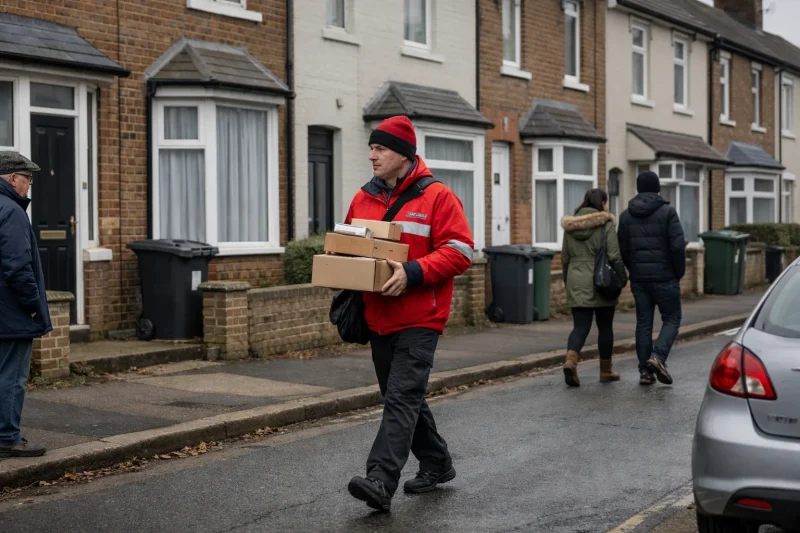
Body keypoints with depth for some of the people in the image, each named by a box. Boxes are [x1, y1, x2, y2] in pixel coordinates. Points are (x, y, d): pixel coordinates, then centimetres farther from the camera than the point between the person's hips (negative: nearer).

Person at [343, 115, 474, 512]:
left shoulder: (437, 197, -8)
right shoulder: (363, 199, 11)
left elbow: (459, 251, -14)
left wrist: (413, 272, -23)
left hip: (419, 319, -7)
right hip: (379, 317, 7)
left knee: (401, 398, -14)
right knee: (403, 397, 16)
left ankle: (381, 482, -19)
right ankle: (437, 464, 32)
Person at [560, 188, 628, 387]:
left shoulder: (571, 226, 9)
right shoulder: (606, 224, -7)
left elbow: (565, 258, 13)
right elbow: (614, 256, -13)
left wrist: (568, 282, 22)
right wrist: (622, 277, -1)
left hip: (577, 283, 4)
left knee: (580, 326, 3)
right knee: (605, 326, 10)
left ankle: (570, 361, -22)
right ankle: (606, 371, 19)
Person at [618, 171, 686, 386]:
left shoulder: (626, 215, 7)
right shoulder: (667, 212, -8)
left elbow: (623, 249, 8)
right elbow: (677, 246, -13)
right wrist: (680, 271, 1)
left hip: (638, 279, 4)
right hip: (664, 277, -4)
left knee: (643, 323, 9)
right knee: (671, 319, 7)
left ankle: (645, 371, 8)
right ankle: (658, 357, -14)